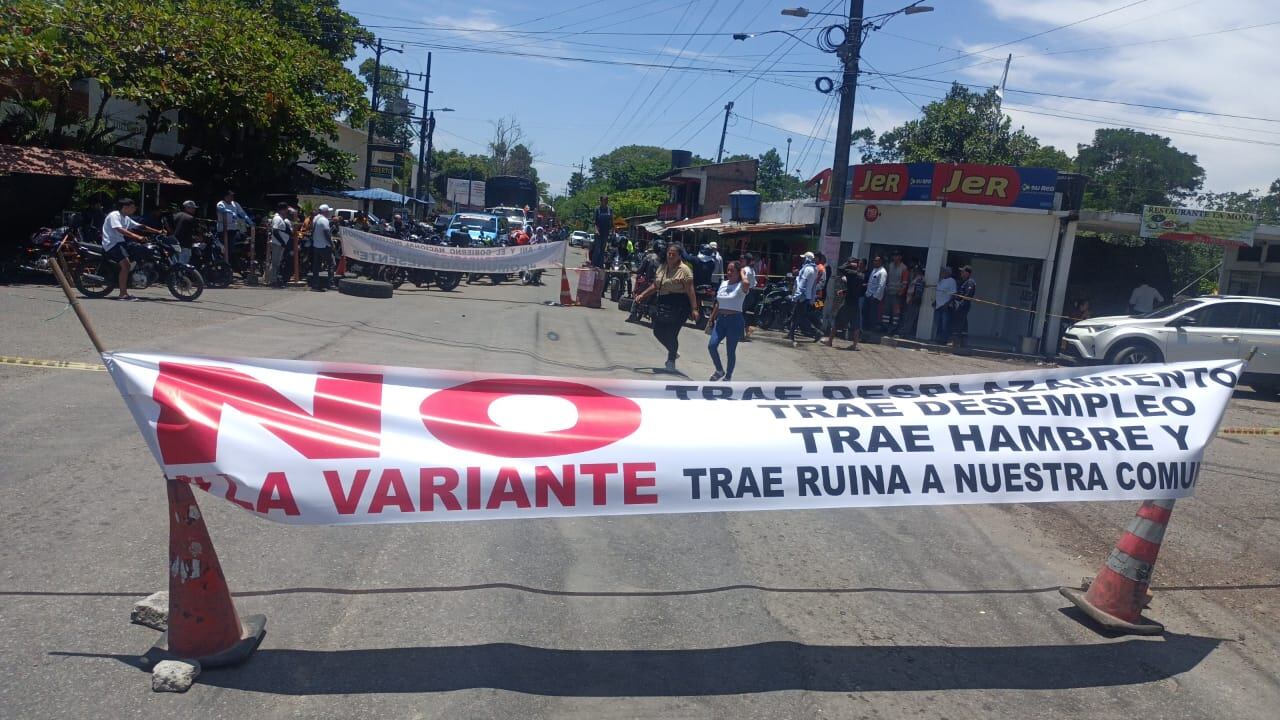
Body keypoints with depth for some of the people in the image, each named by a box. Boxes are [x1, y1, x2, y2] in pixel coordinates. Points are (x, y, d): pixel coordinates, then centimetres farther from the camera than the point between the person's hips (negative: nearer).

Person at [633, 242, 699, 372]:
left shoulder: (684, 270, -10)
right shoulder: (662, 268, 12)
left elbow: (690, 290, -14)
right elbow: (655, 286, 21)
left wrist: (694, 309, -18)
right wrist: (642, 295, 12)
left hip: (678, 305, -7)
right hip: (662, 303, 7)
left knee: (671, 334, -6)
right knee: (658, 331, 9)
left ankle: (671, 359, 17)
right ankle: (673, 351, 34)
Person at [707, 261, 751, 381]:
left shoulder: (741, 286, -8)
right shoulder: (723, 283, 11)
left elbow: (747, 283, -35)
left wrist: (742, 273, -16)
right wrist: (712, 318, 16)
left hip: (735, 320, -5)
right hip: (721, 319, 5)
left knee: (730, 351, 2)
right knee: (711, 345, -10)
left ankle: (728, 376, 19)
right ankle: (719, 370, 12)